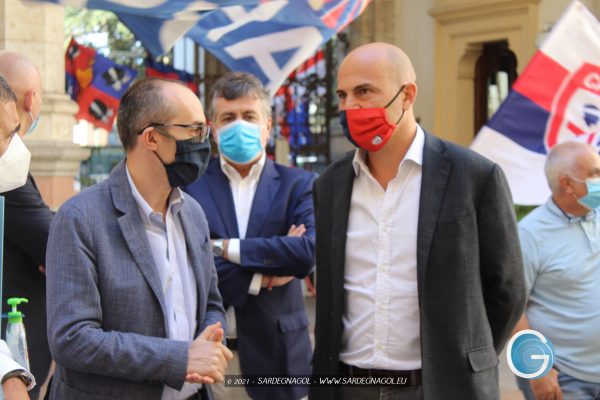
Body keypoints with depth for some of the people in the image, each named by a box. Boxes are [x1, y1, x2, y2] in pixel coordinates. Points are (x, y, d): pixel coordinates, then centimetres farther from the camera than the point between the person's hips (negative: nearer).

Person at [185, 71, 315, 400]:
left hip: (276, 353, 1)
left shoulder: (297, 184, 3)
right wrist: (262, 276, -11)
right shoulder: (190, 185, 1)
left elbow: (308, 252, -13)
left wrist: (225, 248, -12)